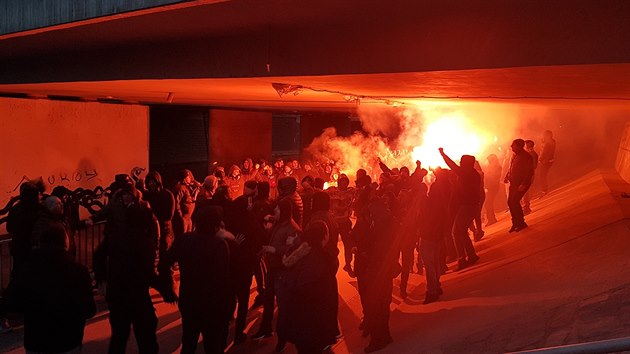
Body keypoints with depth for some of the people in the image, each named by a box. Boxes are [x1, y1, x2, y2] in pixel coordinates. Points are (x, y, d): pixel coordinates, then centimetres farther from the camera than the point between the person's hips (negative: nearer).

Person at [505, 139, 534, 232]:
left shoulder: (526, 156, -15)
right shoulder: (515, 155, 11)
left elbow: (530, 172, -19)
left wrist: (523, 184, -25)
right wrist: (507, 176, 8)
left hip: (522, 184, -9)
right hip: (514, 183, 9)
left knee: (514, 202, -15)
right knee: (510, 202, 6)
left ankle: (521, 223, -1)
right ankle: (515, 223, 18)